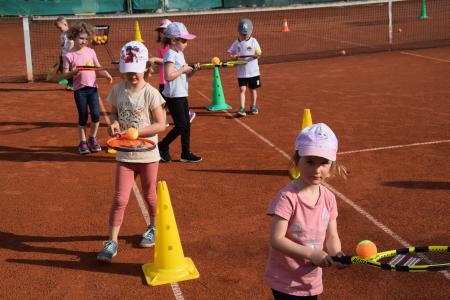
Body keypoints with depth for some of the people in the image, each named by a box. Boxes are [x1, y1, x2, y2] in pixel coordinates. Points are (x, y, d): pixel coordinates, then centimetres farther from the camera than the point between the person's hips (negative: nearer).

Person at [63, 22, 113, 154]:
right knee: (83, 116, 4)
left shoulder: (91, 51, 3)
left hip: (92, 88, 3)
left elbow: (98, 67, 9)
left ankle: (93, 139, 21)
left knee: (96, 114, -2)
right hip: (79, 90, -2)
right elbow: (65, 75, -6)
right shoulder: (69, 55, -7)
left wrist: (107, 74, -8)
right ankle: (83, 142, 21)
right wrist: (74, 71, -25)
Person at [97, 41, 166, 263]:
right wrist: (114, 123, -9)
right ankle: (112, 242, 6)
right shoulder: (118, 90, -1)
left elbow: (161, 125, -13)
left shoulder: (150, 93, -13)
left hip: (148, 154, -2)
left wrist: (136, 131, -22)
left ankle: (153, 228, 41)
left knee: (149, 196, 16)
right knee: (120, 199, -2)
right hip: (124, 155, 2)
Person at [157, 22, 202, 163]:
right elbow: (168, 76, -26)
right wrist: (183, 69, -17)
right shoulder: (171, 54, -15)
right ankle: (162, 146, 10)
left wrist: (192, 70, 2)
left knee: (186, 125, 10)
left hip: (182, 95, 9)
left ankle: (186, 154, 17)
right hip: (173, 96, -9)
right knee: (181, 126, -6)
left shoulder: (180, 54, 14)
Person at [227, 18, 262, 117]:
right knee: (242, 89, -9)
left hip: (253, 71, 0)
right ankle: (242, 108, -10)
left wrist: (256, 55, -30)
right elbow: (230, 53, 7)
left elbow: (258, 53, -8)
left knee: (253, 89, 12)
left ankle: (253, 107, 29)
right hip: (241, 72, 0)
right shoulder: (236, 43, 1)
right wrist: (233, 57, -14)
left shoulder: (253, 41, -4)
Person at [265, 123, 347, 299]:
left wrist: (336, 253, -16)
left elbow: (331, 236, 5)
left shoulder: (328, 198, -2)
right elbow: (276, 239, -24)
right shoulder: (288, 197, -21)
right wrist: (311, 254, -29)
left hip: (312, 281, 6)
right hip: (285, 282, -6)